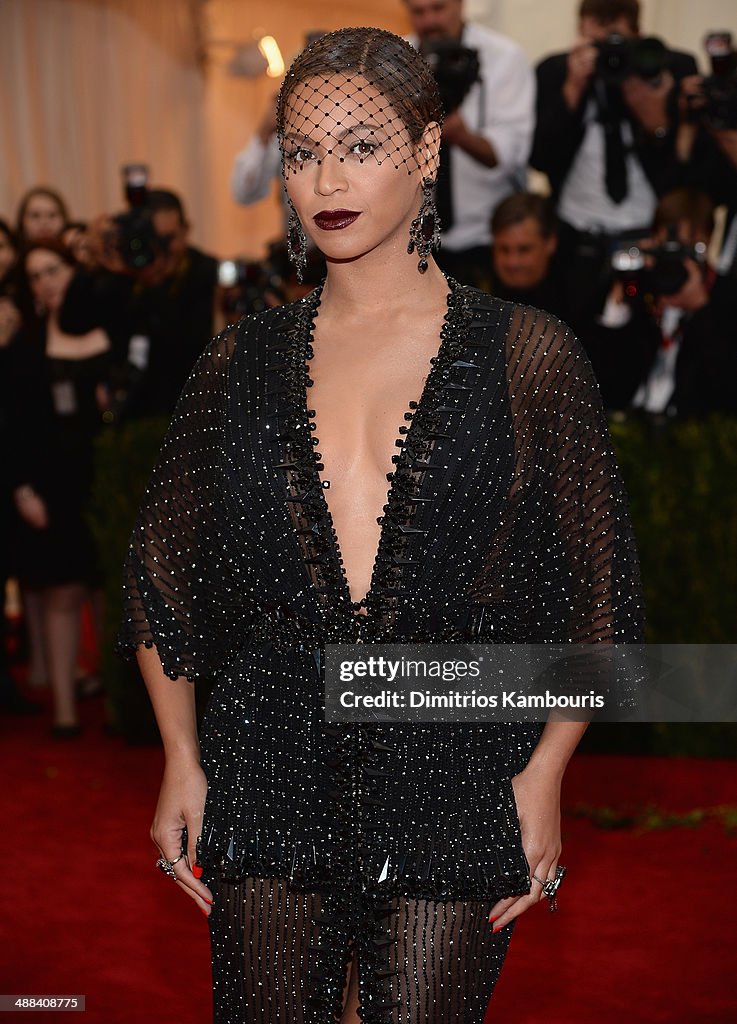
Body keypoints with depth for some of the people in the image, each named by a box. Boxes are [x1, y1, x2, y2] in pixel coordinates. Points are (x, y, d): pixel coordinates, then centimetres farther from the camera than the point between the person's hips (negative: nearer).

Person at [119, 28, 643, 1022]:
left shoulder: (527, 355, 0)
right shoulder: (243, 361, 7)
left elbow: (597, 597, 2)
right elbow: (164, 570, 13)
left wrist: (543, 771, -5)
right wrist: (182, 761, 7)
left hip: (450, 765, -2)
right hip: (269, 767, 2)